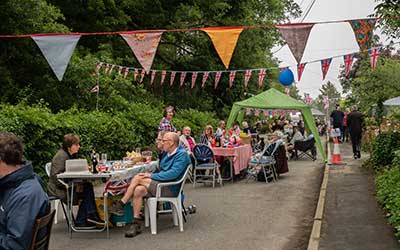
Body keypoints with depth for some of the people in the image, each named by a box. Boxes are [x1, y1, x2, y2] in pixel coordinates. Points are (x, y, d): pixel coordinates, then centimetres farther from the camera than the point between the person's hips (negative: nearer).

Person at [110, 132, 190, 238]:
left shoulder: (182, 154, -9)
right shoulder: (168, 154, 20)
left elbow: (173, 174, -21)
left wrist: (152, 176, -15)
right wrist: (151, 174, 1)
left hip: (171, 189, -8)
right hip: (162, 185, 8)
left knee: (138, 178, -18)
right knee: (138, 190, -19)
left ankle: (120, 205, -6)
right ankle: (136, 223, -15)